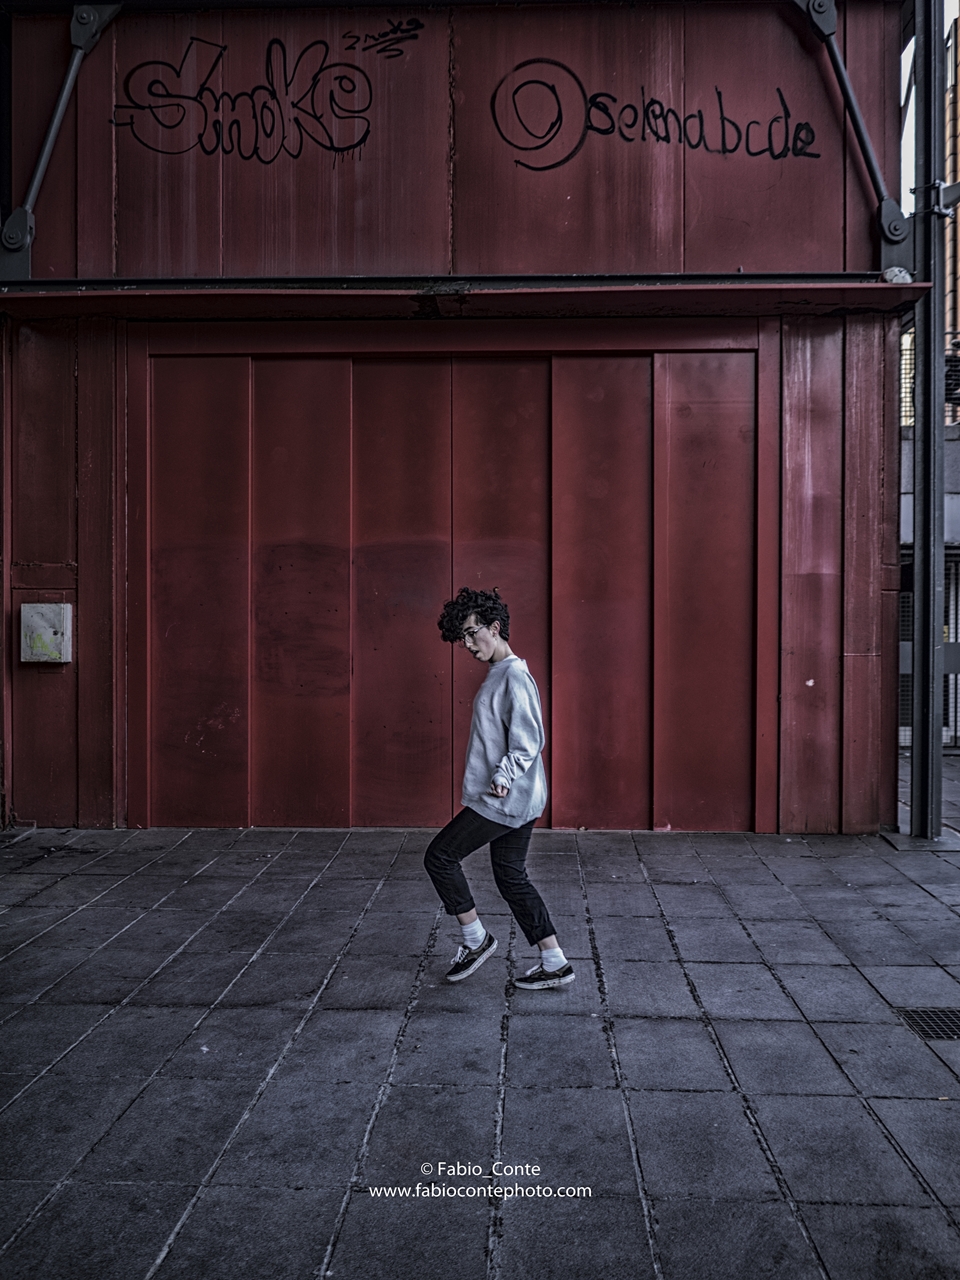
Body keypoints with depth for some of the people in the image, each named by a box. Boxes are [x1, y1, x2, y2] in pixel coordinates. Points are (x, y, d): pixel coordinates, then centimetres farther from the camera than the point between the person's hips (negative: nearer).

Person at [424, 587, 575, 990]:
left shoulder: (515, 677, -16)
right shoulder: (498, 675, 15)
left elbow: (529, 741, -23)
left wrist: (504, 776, -32)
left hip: (505, 800, -10)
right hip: (518, 800, 10)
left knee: (440, 856, 0)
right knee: (511, 877, 13)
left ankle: (475, 939, 12)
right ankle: (555, 964, 18)